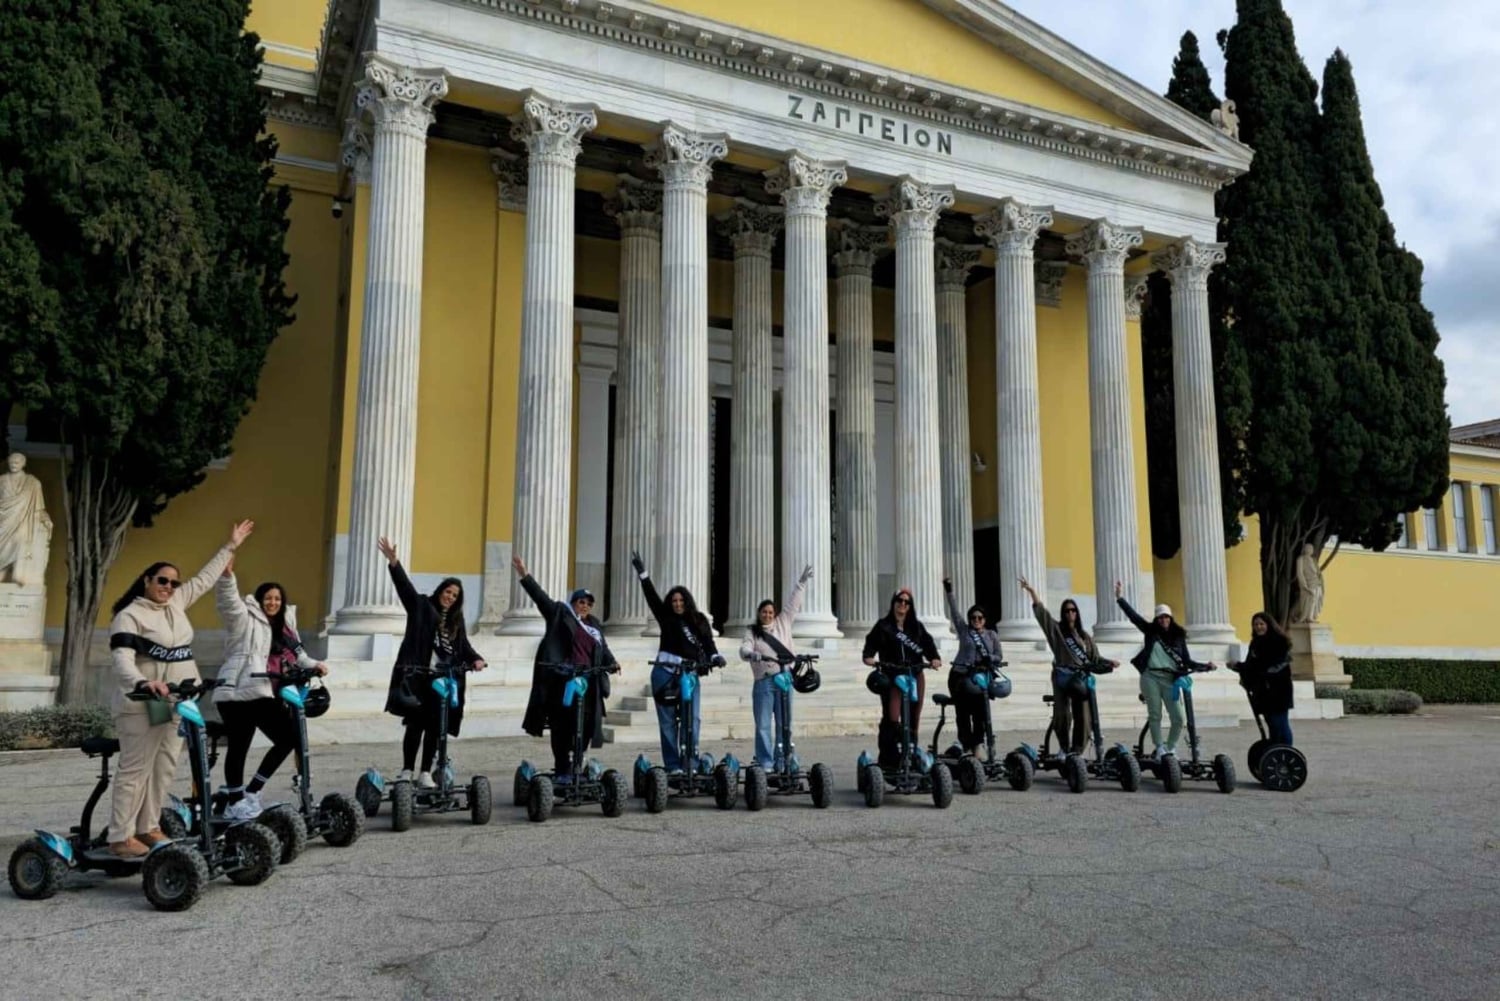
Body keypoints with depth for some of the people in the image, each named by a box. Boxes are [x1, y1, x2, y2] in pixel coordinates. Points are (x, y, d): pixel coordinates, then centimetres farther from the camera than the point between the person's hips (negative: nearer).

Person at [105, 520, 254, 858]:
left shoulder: (177, 603, 12)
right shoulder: (129, 615, -10)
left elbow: (203, 579, 24)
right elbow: (122, 657, -22)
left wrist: (231, 546, 27)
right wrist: (142, 683, -41)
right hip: (142, 707, -8)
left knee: (165, 768, 10)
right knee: (135, 770, -6)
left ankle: (149, 827, 18)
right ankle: (121, 838, -2)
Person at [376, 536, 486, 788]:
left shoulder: (456, 619, 16)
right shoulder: (421, 607, 5)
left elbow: (463, 645, 11)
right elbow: (405, 586, -6)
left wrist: (475, 659, -9)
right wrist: (393, 562, -20)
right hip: (418, 677, -4)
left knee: (435, 727, 4)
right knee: (415, 725, 0)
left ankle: (426, 773, 11)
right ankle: (407, 770, 11)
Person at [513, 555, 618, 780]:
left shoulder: (594, 625, 21)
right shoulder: (560, 614, 7)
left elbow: (603, 649, 21)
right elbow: (540, 597, -2)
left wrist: (612, 662, 2)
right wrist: (525, 575, -12)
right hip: (562, 680, -5)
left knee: (585, 726, 3)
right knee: (562, 725, -4)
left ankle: (575, 766, 15)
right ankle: (562, 770, 2)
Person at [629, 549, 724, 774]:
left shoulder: (699, 621, 10)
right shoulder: (666, 617, 10)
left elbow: (708, 643, 1)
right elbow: (651, 596, 6)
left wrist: (715, 657, -18)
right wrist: (642, 573, 0)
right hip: (665, 672, 0)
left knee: (694, 718, -8)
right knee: (667, 719, -1)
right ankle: (673, 766, 2)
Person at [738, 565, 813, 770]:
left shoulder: (783, 623, 16)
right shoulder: (752, 632, 9)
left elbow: (792, 603, 17)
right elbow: (744, 649, -5)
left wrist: (801, 582, 13)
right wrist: (752, 654, -27)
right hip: (763, 680, -2)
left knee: (784, 723, 4)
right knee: (763, 725, -2)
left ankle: (782, 762, 9)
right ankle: (765, 763, 1)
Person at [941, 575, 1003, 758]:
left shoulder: (992, 635, 12)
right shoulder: (963, 630, 8)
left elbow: (999, 656, 11)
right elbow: (954, 611, 0)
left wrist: (989, 658, -11)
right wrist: (949, 592, -9)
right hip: (960, 675, -1)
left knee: (980, 712, -7)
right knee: (962, 712, -2)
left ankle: (977, 746, -3)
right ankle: (966, 747, 3)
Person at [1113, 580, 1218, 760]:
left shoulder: (1178, 637, 12)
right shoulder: (1151, 631, 9)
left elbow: (1187, 661, 11)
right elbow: (1133, 615, 3)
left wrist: (1206, 666, -2)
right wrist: (1120, 598, -4)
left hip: (1170, 679, 1)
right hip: (1151, 677, -1)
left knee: (1178, 718, -5)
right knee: (1155, 715, 1)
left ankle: (1170, 748, 13)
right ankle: (1158, 748, 12)